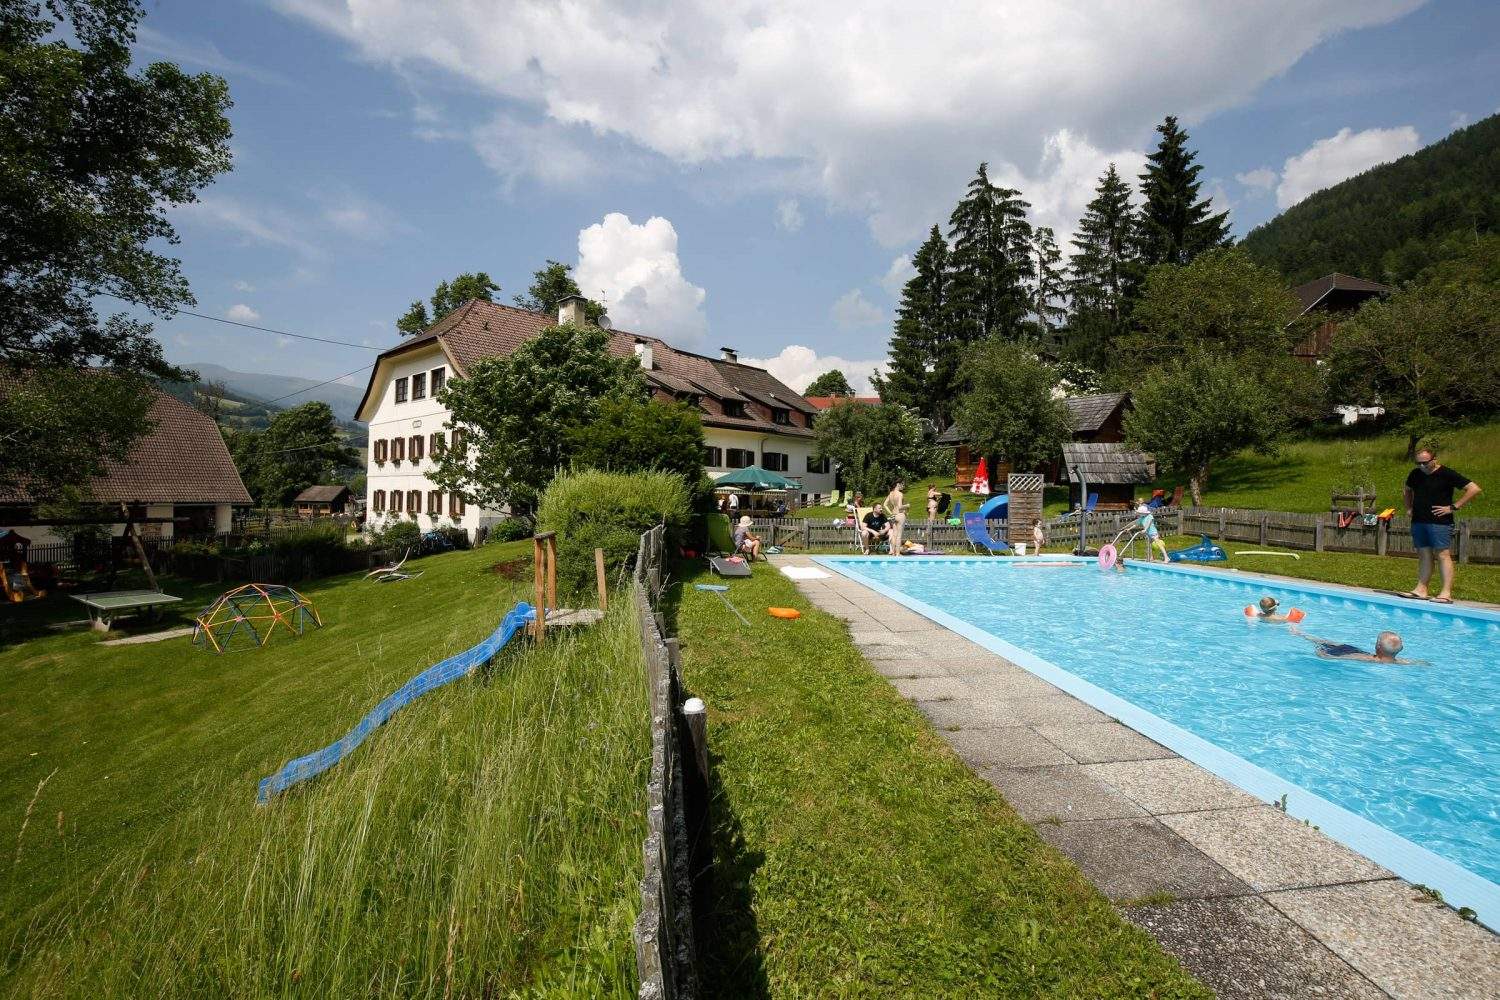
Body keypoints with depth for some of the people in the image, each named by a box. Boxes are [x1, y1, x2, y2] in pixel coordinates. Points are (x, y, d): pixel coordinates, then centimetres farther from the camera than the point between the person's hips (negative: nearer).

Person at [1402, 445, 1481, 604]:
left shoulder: (1446, 474, -7)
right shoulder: (1415, 474, 11)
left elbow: (1474, 489, -12)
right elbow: (1407, 491, 31)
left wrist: (1452, 507, -14)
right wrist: (1409, 508, 18)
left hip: (1440, 522, -6)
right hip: (1418, 522, 6)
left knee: (1443, 555, -7)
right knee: (1424, 555, 8)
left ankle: (1446, 593, -9)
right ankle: (1421, 589, 8)